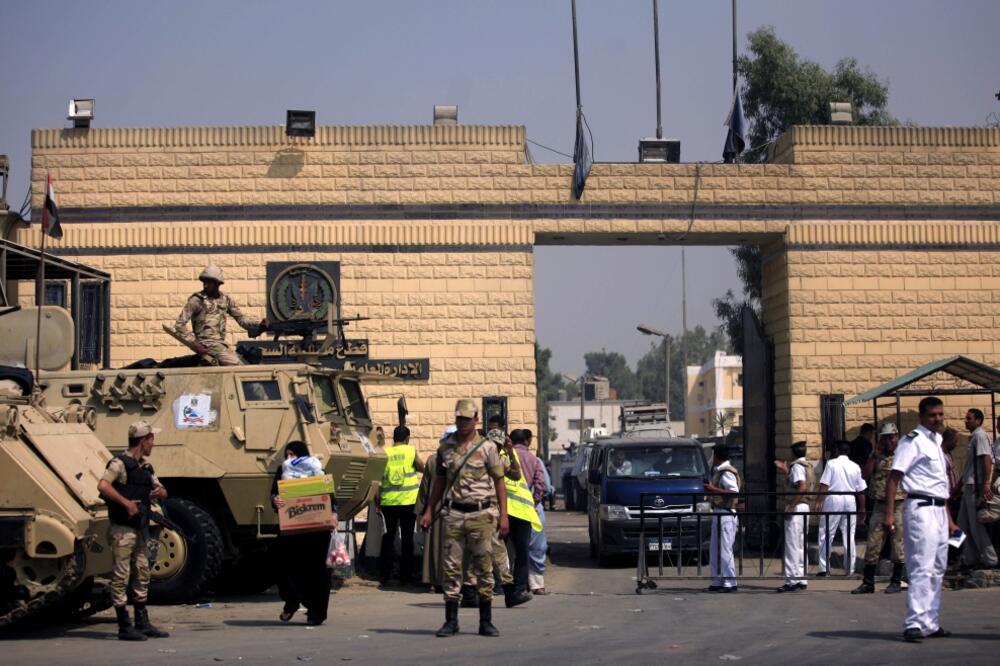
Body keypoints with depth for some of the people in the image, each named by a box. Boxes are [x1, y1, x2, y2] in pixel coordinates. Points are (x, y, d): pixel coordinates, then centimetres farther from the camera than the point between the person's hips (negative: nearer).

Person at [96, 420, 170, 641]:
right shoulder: (120, 463, -11)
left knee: (142, 576, 12)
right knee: (121, 577, -3)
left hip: (141, 529, 9)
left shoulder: (146, 467, 16)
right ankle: (124, 627, -1)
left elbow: (162, 491, 21)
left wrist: (159, 491, -3)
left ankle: (142, 623, 20)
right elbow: (103, 486, -26)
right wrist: (126, 503, -25)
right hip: (123, 529, -9)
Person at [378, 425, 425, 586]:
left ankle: (384, 576, 9)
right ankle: (405, 576, 8)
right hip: (408, 501, -1)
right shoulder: (411, 451, -4)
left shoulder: (384, 454, -1)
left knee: (388, 538, 11)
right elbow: (423, 468, 4)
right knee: (407, 539, 7)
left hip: (388, 502, 1)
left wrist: (378, 503, 6)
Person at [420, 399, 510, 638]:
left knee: (484, 568, 2)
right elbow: (440, 481, 17)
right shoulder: (445, 447, 9)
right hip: (453, 513, 2)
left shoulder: (487, 447, 0)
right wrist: (429, 511, 11)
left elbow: (499, 481, 1)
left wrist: (503, 515, -6)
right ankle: (451, 621, 6)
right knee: (451, 568, 1)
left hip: (481, 514, -2)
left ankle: (486, 622, 9)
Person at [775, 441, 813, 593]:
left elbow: (802, 487, -24)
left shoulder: (797, 466, -11)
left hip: (797, 506, -10)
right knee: (801, 545, 13)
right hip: (805, 506, 10)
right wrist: (786, 470, 34)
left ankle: (792, 580, -10)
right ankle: (801, 579, 14)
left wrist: (791, 506, -23)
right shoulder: (807, 465, 17)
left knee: (792, 545, -8)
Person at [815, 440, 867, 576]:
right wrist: (862, 508, 17)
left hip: (833, 499, -3)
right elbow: (861, 490, 9)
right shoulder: (855, 467, 6)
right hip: (850, 500, 3)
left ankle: (824, 568, 0)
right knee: (849, 536, 8)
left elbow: (824, 485, -10)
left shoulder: (831, 464, -3)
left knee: (826, 535, 3)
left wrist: (819, 501, -6)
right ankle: (850, 568, 8)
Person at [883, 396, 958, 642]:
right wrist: (889, 513, -24)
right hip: (920, 509, -9)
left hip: (939, 511, 9)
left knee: (937, 569, 12)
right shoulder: (912, 441, -8)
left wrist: (949, 518, 24)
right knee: (922, 569, -14)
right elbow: (894, 477, -16)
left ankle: (930, 624, 18)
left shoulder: (936, 442, 19)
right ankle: (914, 624, -16)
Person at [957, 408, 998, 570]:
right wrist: (959, 486, 25)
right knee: (964, 524, 12)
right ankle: (969, 559, 16)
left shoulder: (980, 436, -11)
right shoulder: (973, 437, 19)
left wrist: (986, 484, -29)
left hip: (976, 486, -10)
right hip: (969, 486, 10)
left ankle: (989, 559, -2)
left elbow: (987, 460, -21)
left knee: (976, 524, -7)